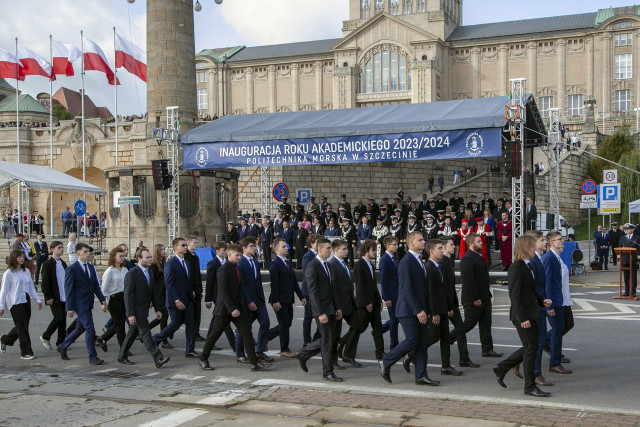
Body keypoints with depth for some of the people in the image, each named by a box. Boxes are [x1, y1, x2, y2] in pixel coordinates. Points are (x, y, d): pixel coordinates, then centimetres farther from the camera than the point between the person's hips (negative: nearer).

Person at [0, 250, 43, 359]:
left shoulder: (26, 272, 11)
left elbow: (31, 287, 18)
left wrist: (37, 300, 14)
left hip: (26, 301, 6)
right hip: (15, 303, -6)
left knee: (23, 326, 10)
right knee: (22, 327, -6)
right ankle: (26, 352, 1)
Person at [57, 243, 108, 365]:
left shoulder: (91, 268, 12)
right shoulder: (72, 269, -10)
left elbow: (96, 285, 13)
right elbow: (68, 289, -11)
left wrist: (102, 300, 2)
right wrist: (70, 307, -14)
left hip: (88, 303, 8)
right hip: (79, 303, -8)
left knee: (80, 328, 17)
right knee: (89, 329, -9)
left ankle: (62, 347, 34)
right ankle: (92, 357, -1)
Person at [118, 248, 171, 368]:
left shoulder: (149, 274, 12)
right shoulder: (131, 274, -14)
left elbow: (153, 293, 17)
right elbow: (128, 295, -17)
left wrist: (157, 309, 12)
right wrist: (130, 314, -21)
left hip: (144, 310, 8)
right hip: (136, 310, -8)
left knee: (133, 332, 16)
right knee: (146, 333, -9)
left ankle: (122, 357, 27)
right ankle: (158, 358, -12)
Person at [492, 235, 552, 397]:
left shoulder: (526, 267, 14)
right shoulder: (516, 268, -16)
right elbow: (515, 295, -20)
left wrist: (542, 300, 7)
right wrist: (523, 318, -22)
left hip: (531, 314, 10)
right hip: (523, 315, -10)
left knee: (530, 347, 15)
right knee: (531, 348, -3)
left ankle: (501, 368, 27)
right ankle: (530, 387, 7)